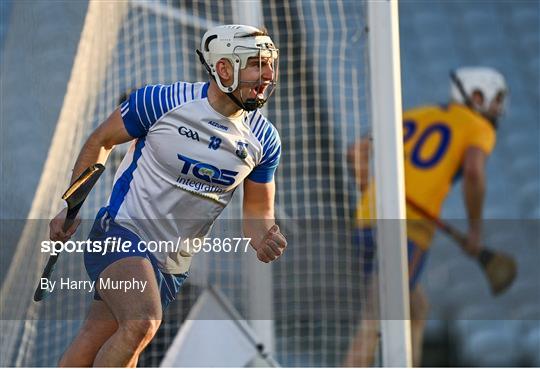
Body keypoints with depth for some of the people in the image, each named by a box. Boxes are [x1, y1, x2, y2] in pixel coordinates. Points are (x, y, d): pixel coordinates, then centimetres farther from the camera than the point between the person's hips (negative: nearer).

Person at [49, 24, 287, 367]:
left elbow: (258, 211, 10)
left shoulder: (264, 139, -1)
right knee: (142, 324, -29)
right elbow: (101, 141, 3)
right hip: (122, 232, -5)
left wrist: (265, 240, -13)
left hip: (173, 262, 5)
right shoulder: (163, 102, -13)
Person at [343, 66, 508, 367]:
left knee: (417, 310, 22)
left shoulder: (413, 117, 26)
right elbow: (474, 172, -12)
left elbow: (358, 152, 19)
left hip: (369, 222, 7)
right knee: (375, 325, -10)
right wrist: (476, 228, 0)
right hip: (409, 229, -7)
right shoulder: (479, 128, 8)